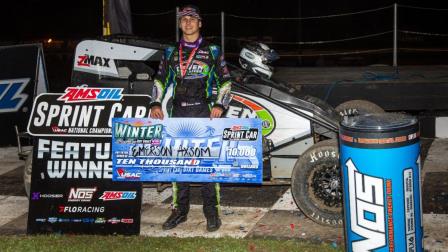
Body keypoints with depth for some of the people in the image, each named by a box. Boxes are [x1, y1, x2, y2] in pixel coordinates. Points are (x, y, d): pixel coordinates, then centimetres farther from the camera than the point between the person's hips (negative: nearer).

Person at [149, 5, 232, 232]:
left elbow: (225, 82, 5)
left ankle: (211, 211, 2)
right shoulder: (171, 52, 13)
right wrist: (156, 104, 0)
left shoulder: (212, 51, 6)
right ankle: (180, 210, 14)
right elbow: (160, 81, 15)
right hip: (178, 113, 3)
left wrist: (219, 105, -9)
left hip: (204, 113, -3)